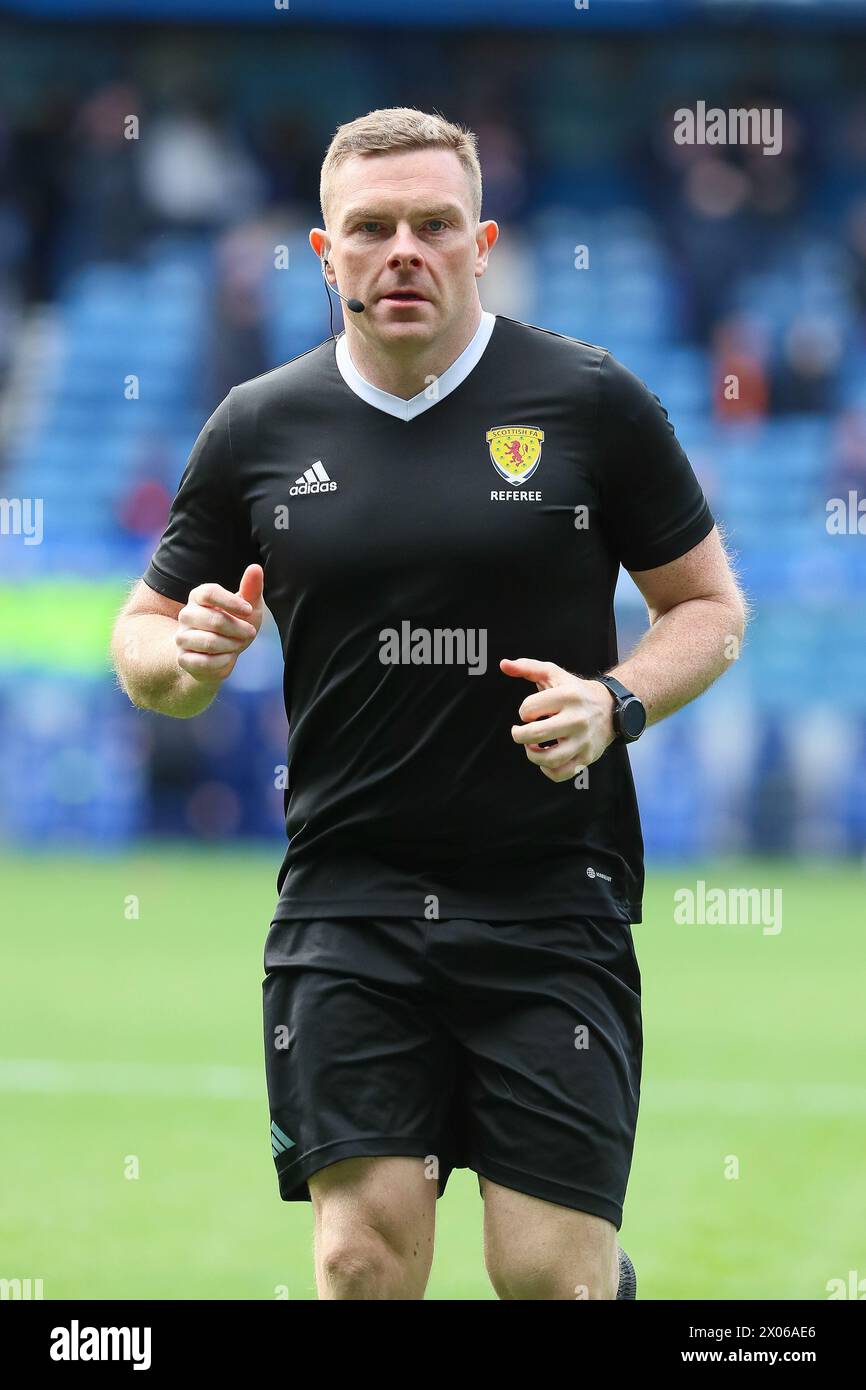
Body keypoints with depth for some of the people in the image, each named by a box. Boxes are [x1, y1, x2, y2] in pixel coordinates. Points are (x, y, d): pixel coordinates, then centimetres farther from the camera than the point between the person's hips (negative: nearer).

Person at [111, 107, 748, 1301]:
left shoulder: (593, 402, 0)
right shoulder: (259, 428, 6)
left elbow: (711, 605, 7)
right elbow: (145, 630, 15)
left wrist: (616, 703, -12)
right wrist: (183, 658, -9)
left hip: (552, 894, -2)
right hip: (346, 898, 2)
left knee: (550, 1273, -5)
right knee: (365, 1252, -10)